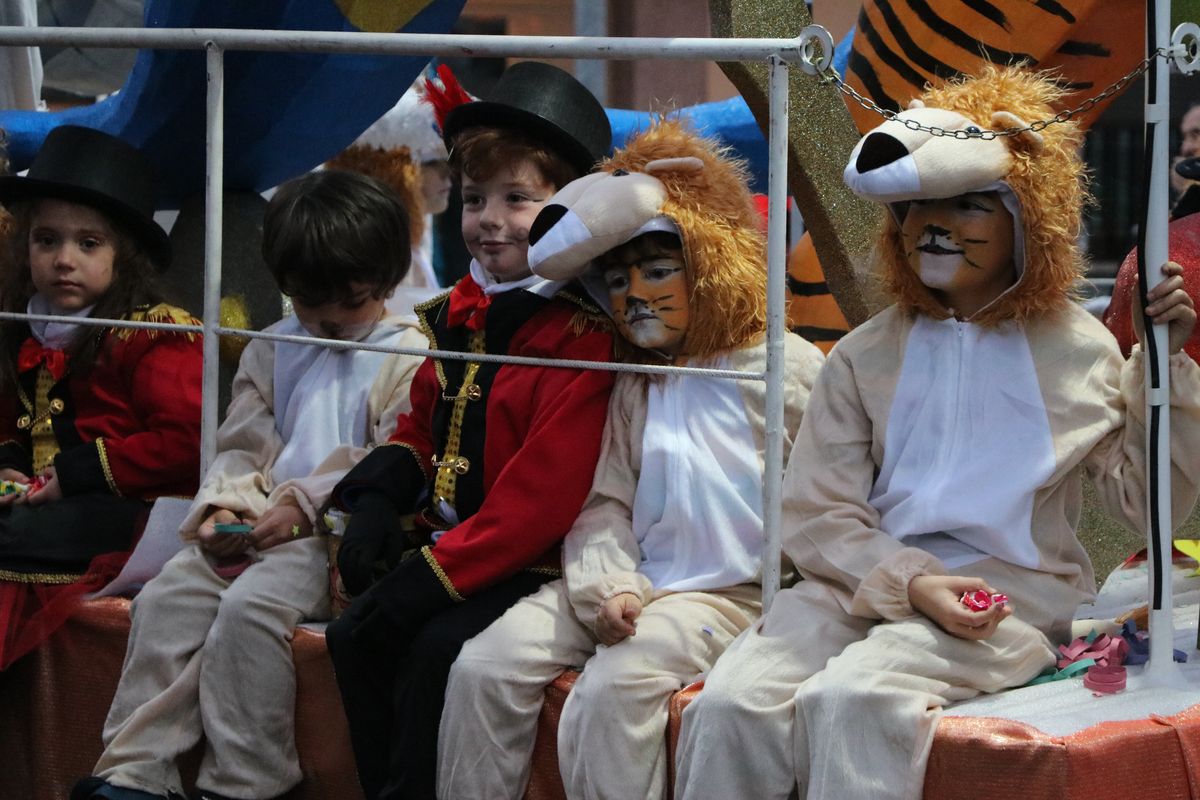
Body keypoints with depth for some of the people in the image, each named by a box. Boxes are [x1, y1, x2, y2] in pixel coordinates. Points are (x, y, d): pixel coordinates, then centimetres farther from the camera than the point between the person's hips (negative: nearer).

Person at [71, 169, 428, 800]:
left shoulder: (407, 357, 0)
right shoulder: (272, 351, 21)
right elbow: (242, 446, 19)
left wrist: (304, 504, -15)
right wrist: (222, 506, -1)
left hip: (336, 533, -7)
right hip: (251, 528, 7)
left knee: (249, 606, -29)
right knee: (165, 599, -14)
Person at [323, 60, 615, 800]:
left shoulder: (581, 337, -17)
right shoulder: (460, 317, 11)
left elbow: (541, 495, -22)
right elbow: (423, 424, 22)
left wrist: (438, 571, -22)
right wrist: (379, 499, 1)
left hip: (529, 566, -8)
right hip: (439, 549, 8)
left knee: (436, 649, -25)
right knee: (355, 636, -7)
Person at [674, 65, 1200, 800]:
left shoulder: (1079, 351, 8)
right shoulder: (866, 356, 12)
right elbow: (816, 512, 4)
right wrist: (909, 582, -14)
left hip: (1013, 592, -3)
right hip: (866, 578, 3)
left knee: (850, 697, -34)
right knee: (732, 703, -27)